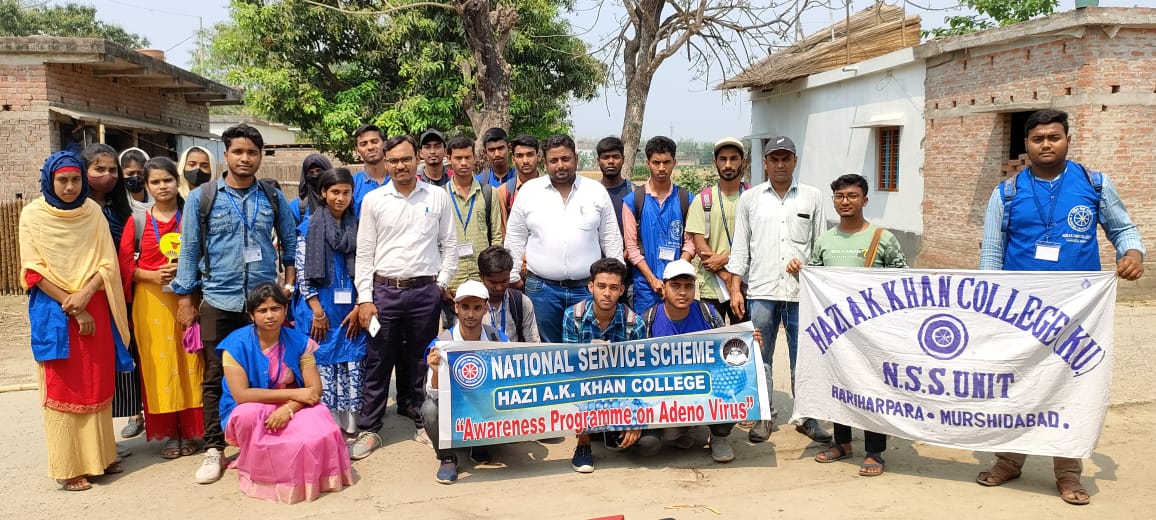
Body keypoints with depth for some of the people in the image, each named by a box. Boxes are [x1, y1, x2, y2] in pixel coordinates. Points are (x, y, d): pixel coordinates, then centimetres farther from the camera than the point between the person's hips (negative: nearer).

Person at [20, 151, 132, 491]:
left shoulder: (92, 212, 3)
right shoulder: (34, 215, -6)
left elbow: (107, 263, -1)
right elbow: (35, 272, -10)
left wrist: (85, 295, -17)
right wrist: (72, 308, -14)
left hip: (95, 309, 3)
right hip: (54, 312, -3)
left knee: (98, 383, 8)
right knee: (63, 388, 1)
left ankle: (99, 455, 19)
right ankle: (68, 466, 7)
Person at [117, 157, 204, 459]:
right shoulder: (137, 220, 4)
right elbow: (125, 264, 2)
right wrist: (153, 275, -14)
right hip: (151, 301, 0)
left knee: (188, 363, 2)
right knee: (159, 364, 2)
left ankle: (191, 432, 12)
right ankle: (169, 433, 12)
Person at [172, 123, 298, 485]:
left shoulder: (274, 199, 6)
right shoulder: (201, 198, 1)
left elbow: (289, 245, 15)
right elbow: (189, 250, 3)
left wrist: (288, 286, 7)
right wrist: (185, 299, 0)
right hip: (218, 302, -1)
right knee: (215, 378, 4)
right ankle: (214, 449, 15)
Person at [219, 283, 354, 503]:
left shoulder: (298, 341, -6)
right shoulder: (237, 344, -16)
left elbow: (315, 389, -10)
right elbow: (240, 395, -24)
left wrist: (288, 408, -30)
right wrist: (293, 393, -24)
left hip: (293, 409, 2)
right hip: (249, 413, -2)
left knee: (320, 434, -28)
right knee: (249, 413, -37)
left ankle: (299, 475, 4)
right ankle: (252, 467, -7)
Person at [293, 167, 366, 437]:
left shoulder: (358, 227, 7)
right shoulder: (308, 227, 0)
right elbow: (302, 272, -3)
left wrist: (358, 308, -1)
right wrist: (318, 311, -8)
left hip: (351, 310, 2)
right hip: (319, 309, -2)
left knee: (352, 366, 3)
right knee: (321, 366, 1)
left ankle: (349, 425, 12)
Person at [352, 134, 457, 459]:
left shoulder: (438, 197, 4)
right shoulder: (373, 200, 2)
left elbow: (449, 245, 8)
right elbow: (364, 253, 2)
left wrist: (442, 284, 1)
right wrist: (364, 298, -3)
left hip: (425, 291, 0)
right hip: (384, 290, 0)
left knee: (420, 361, 10)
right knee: (378, 363, 4)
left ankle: (421, 422, 25)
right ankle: (369, 430, 15)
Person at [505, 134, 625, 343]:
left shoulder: (597, 191, 4)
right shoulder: (529, 191, 3)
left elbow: (611, 238, 8)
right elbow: (514, 238, 8)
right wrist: (513, 276, 6)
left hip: (587, 288, 0)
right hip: (541, 288, 0)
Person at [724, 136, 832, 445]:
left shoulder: (811, 197, 7)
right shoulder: (750, 198, 7)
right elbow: (740, 247, 6)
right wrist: (735, 289, 0)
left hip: (802, 292, 0)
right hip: (761, 291, 0)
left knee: (804, 358, 4)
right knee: (760, 357, 7)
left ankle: (807, 417, 17)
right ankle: (764, 416, 18)